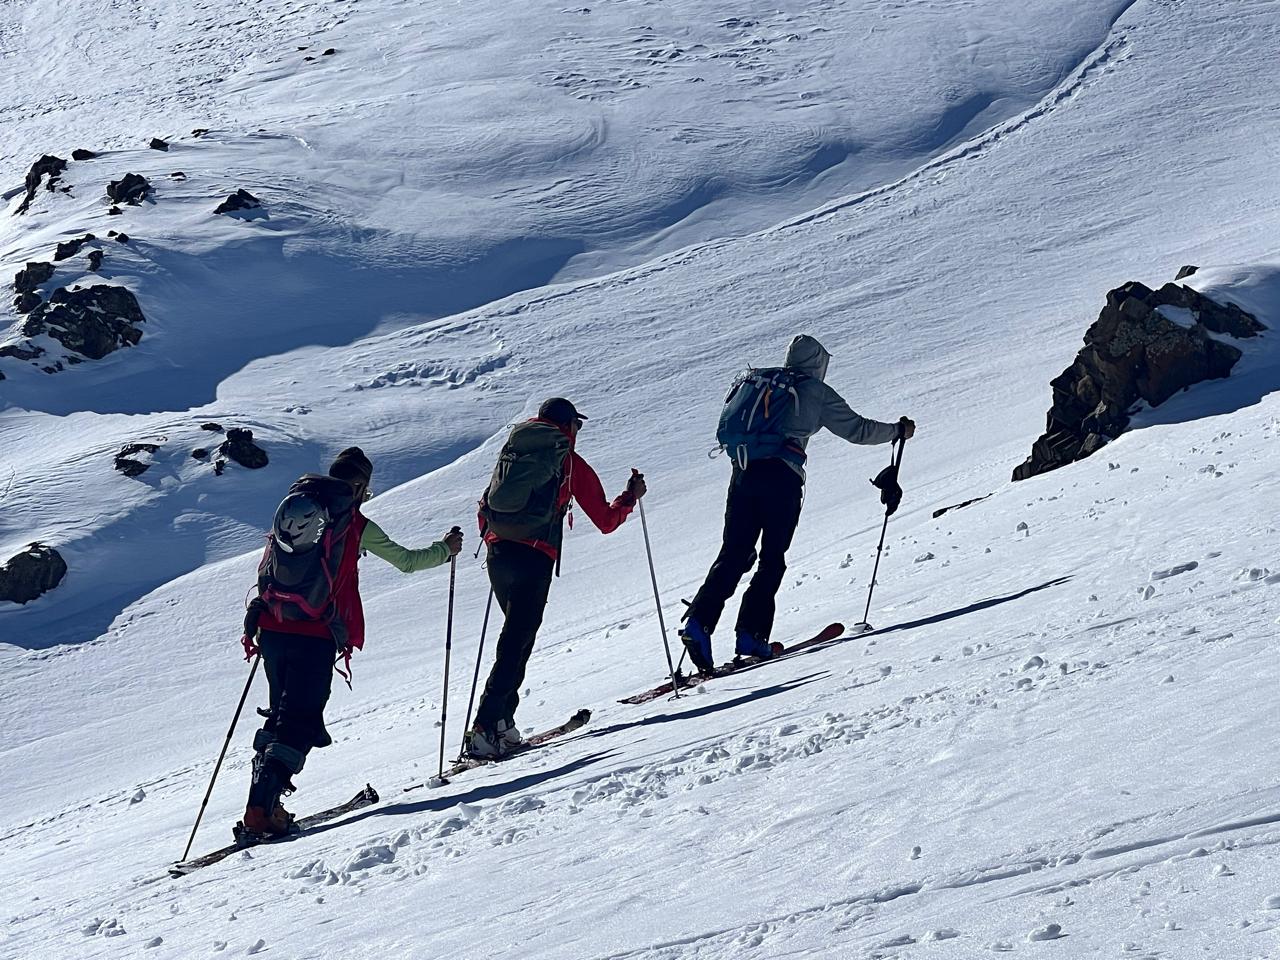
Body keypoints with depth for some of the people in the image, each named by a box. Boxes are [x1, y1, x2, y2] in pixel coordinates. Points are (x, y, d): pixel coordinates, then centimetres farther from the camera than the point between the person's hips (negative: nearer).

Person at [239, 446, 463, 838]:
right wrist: (446, 548, 27)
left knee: (282, 713, 19)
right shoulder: (356, 525, -1)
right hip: (315, 635, -5)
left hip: (272, 629, 5)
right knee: (300, 721, -3)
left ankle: (264, 802, 12)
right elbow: (407, 561, 10)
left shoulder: (290, 508, 13)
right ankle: (261, 809, -16)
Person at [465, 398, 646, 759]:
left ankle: (502, 722, 15)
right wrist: (631, 496, 26)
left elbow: (485, 510, 20)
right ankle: (485, 728, -16)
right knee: (515, 645, -6)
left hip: (498, 555, 6)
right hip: (533, 561, -5)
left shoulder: (511, 452, 17)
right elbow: (606, 521, 9)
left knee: (518, 636, 20)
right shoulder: (571, 464, 4)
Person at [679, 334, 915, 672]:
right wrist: (898, 431, 26)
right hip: (782, 476, -4)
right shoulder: (816, 392, 8)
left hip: (744, 470, 4)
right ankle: (751, 635, -5)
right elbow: (857, 429, 12)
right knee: (772, 559, 4)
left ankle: (699, 622, -14)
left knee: (733, 554, 3)